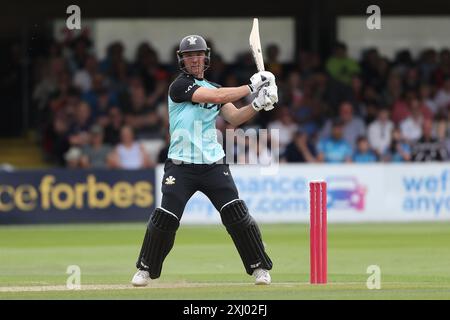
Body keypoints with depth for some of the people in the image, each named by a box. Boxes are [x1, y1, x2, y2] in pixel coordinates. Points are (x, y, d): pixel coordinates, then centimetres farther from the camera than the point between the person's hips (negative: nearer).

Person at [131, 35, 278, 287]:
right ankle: (146, 269, 10)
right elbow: (216, 97, -18)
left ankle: (260, 267, 2)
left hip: (214, 164, 4)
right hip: (181, 166, -4)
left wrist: (257, 105, -13)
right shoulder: (180, 86, -5)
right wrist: (251, 87, -16)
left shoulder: (214, 87, 16)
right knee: (165, 218, -10)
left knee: (237, 214, -8)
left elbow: (234, 118, 4)